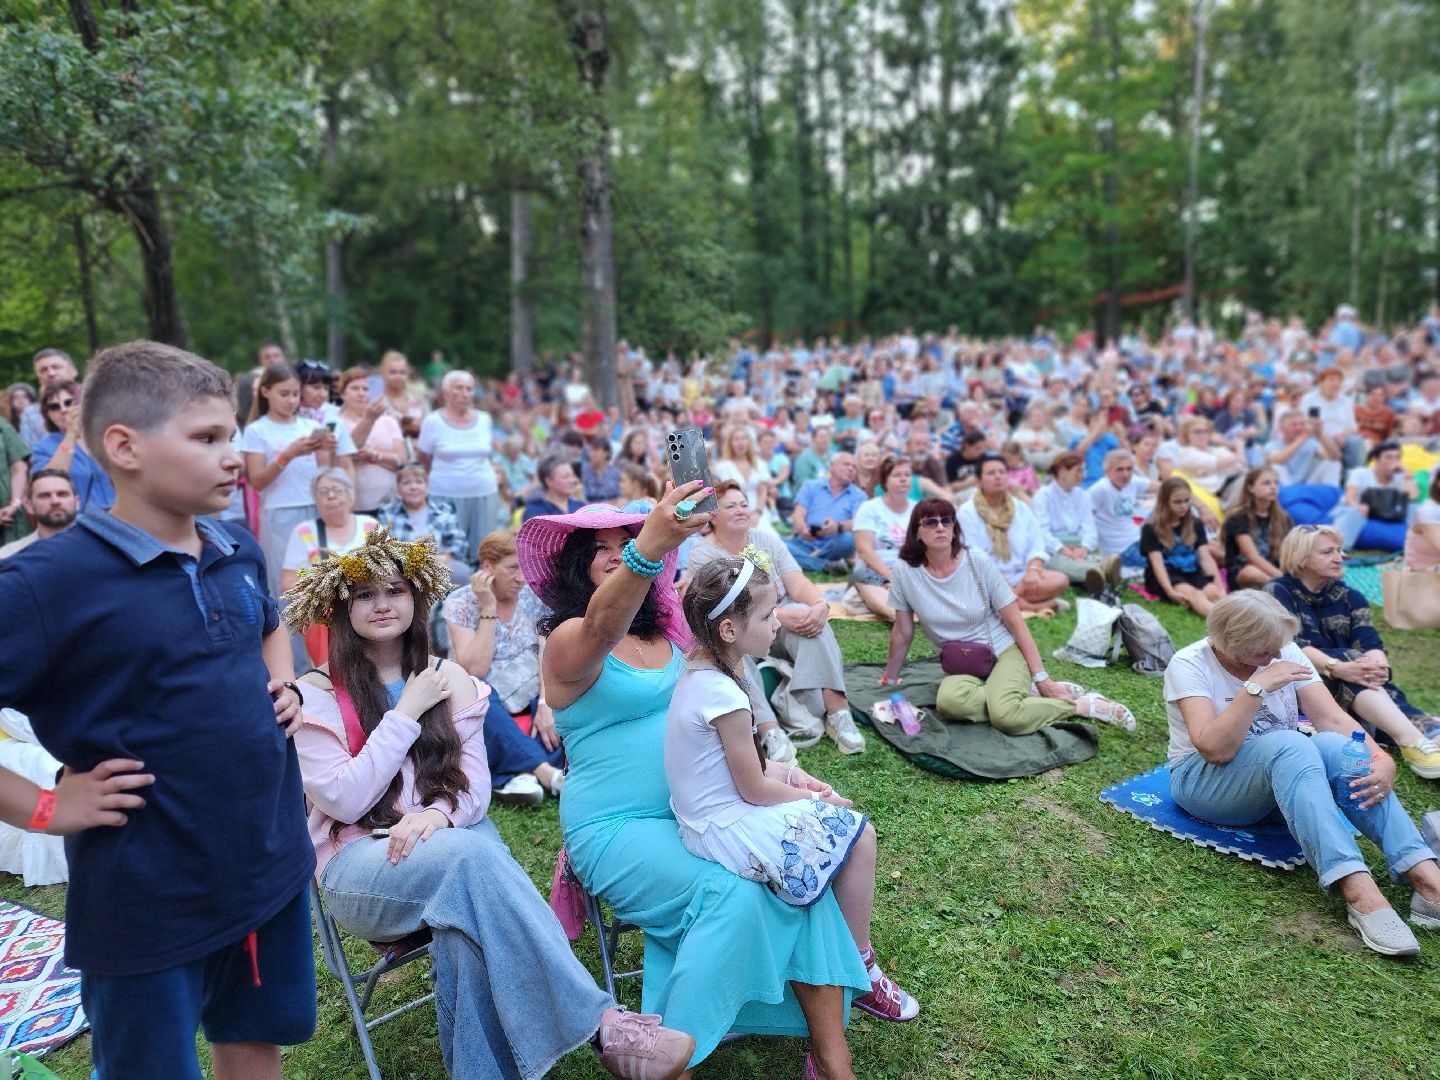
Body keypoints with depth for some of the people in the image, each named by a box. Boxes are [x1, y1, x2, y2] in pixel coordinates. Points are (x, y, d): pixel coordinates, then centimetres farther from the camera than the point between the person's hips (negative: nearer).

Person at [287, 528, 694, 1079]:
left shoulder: (450, 678, 10)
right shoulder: (316, 694, -1)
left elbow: (474, 780, 5)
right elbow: (343, 800, -11)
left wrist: (439, 812, -19)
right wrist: (407, 714, -11)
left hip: (451, 840, 3)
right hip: (361, 861, -3)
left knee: (467, 909, -37)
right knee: (472, 856, -37)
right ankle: (599, 1025, -40)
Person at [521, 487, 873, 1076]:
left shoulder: (668, 635, 13)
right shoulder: (567, 642, -9)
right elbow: (602, 628, -35)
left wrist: (777, 772, 1)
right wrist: (649, 546, -54)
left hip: (697, 809, 6)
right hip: (617, 829, -6)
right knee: (734, 893, -28)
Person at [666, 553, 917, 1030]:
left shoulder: (697, 673, 1)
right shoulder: (724, 696, -28)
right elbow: (754, 789, -19)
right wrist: (815, 797, -4)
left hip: (703, 819, 10)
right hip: (728, 833, -10)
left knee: (846, 827, 19)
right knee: (858, 834, -2)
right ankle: (862, 971, 13)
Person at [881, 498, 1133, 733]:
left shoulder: (979, 562, -11)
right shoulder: (905, 571, -9)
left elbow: (1016, 622, -7)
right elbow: (903, 631, 4)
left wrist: (1041, 679, -10)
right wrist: (890, 678, 13)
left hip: (1003, 651, -2)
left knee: (1005, 716, -33)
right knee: (949, 702, -35)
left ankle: (1086, 705, -7)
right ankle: (1024, 695, -10)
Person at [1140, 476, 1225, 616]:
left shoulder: (1196, 525, 12)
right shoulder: (1151, 529, -2)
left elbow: (1206, 558, 4)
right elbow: (1157, 563, -12)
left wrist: (1219, 585, -12)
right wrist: (1170, 591, -27)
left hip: (1191, 574, 5)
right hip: (1166, 577, -5)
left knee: (1213, 592, -29)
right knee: (1191, 593, -36)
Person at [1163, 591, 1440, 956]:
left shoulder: (1285, 652, -1)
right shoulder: (1189, 665, -16)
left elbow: (1332, 718, -10)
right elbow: (1214, 748, -27)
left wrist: (1380, 759, -29)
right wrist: (1258, 686, -32)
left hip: (1283, 771, 5)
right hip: (1206, 781, -5)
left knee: (1334, 745, -27)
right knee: (1289, 745, -34)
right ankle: (1359, 893, -45)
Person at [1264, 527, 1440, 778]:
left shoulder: (1350, 597, 10)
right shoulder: (1278, 593, -4)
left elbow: (1371, 642, -6)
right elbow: (1293, 646, -19)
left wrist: (1377, 664, -29)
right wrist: (1338, 668, -36)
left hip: (1350, 682, 5)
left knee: (1363, 668, -28)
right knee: (1351, 658, -31)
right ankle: (1413, 742, -49)